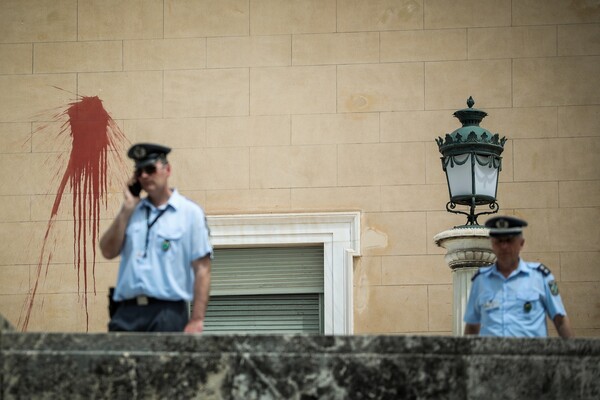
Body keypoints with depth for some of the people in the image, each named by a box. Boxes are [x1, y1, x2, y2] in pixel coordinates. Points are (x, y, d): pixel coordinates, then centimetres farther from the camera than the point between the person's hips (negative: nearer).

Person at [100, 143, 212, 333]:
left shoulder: (190, 212, 3)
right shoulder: (131, 211, 19)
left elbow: (202, 269, -3)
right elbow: (108, 251, 9)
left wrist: (196, 320, -11)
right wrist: (127, 208, 5)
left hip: (167, 312, -4)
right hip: (127, 311, 4)